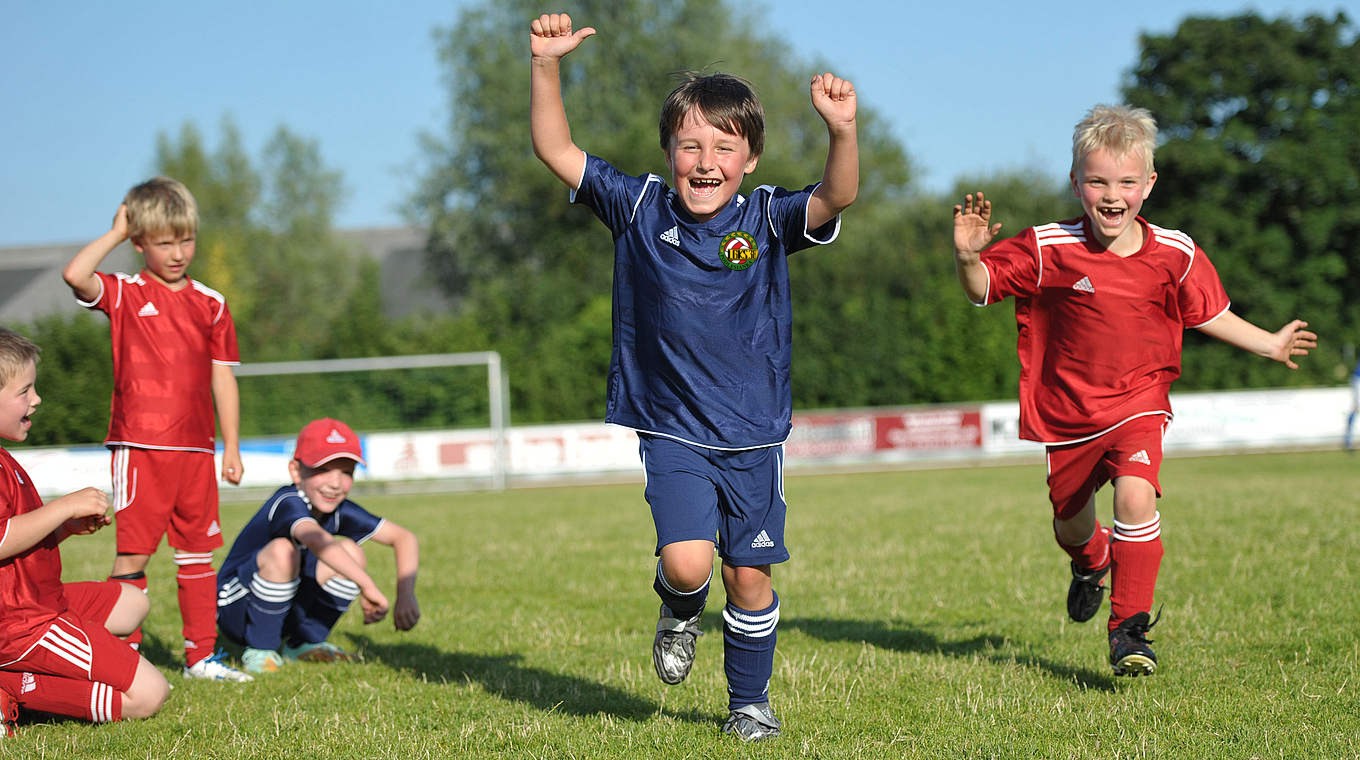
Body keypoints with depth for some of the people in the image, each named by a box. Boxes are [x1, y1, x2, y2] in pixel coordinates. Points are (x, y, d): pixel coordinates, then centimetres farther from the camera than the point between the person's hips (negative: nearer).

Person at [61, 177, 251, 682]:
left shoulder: (210, 304, 10)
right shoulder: (124, 294, 1)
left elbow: (222, 378, 13)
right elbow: (75, 275, -20)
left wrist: (231, 446, 10)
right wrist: (115, 233, -9)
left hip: (195, 448, 4)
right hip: (139, 446, -4)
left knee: (197, 552, 9)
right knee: (133, 551, -4)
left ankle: (201, 655, 17)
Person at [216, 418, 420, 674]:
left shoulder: (339, 510, -6)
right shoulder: (288, 504, -27)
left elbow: (404, 538, -4)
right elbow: (316, 538, -49)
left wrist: (406, 595, -21)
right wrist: (367, 585, -58)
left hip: (287, 609, 7)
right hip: (236, 609, -7)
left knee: (350, 552, -8)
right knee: (282, 550, -33)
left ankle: (301, 643, 6)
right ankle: (259, 651, -15)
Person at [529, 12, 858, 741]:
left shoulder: (768, 219, -6)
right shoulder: (639, 208, -3)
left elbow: (835, 198, -24)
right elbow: (556, 151, -5)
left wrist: (842, 132, -43)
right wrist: (546, 66, -18)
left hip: (752, 435, 1)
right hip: (671, 430, 0)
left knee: (749, 573, 7)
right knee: (686, 561, -17)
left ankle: (750, 701, 28)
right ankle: (680, 612, 20)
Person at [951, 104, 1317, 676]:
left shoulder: (1174, 255, -6)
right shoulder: (1048, 250, -13)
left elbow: (1208, 314, 11)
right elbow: (982, 289, -8)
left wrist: (1270, 344, 14)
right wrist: (968, 257, -29)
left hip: (1137, 404, -1)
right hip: (1064, 411, 1)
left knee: (1135, 495, -26)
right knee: (1071, 525, 17)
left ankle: (1130, 630, -13)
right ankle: (1090, 563, 58)